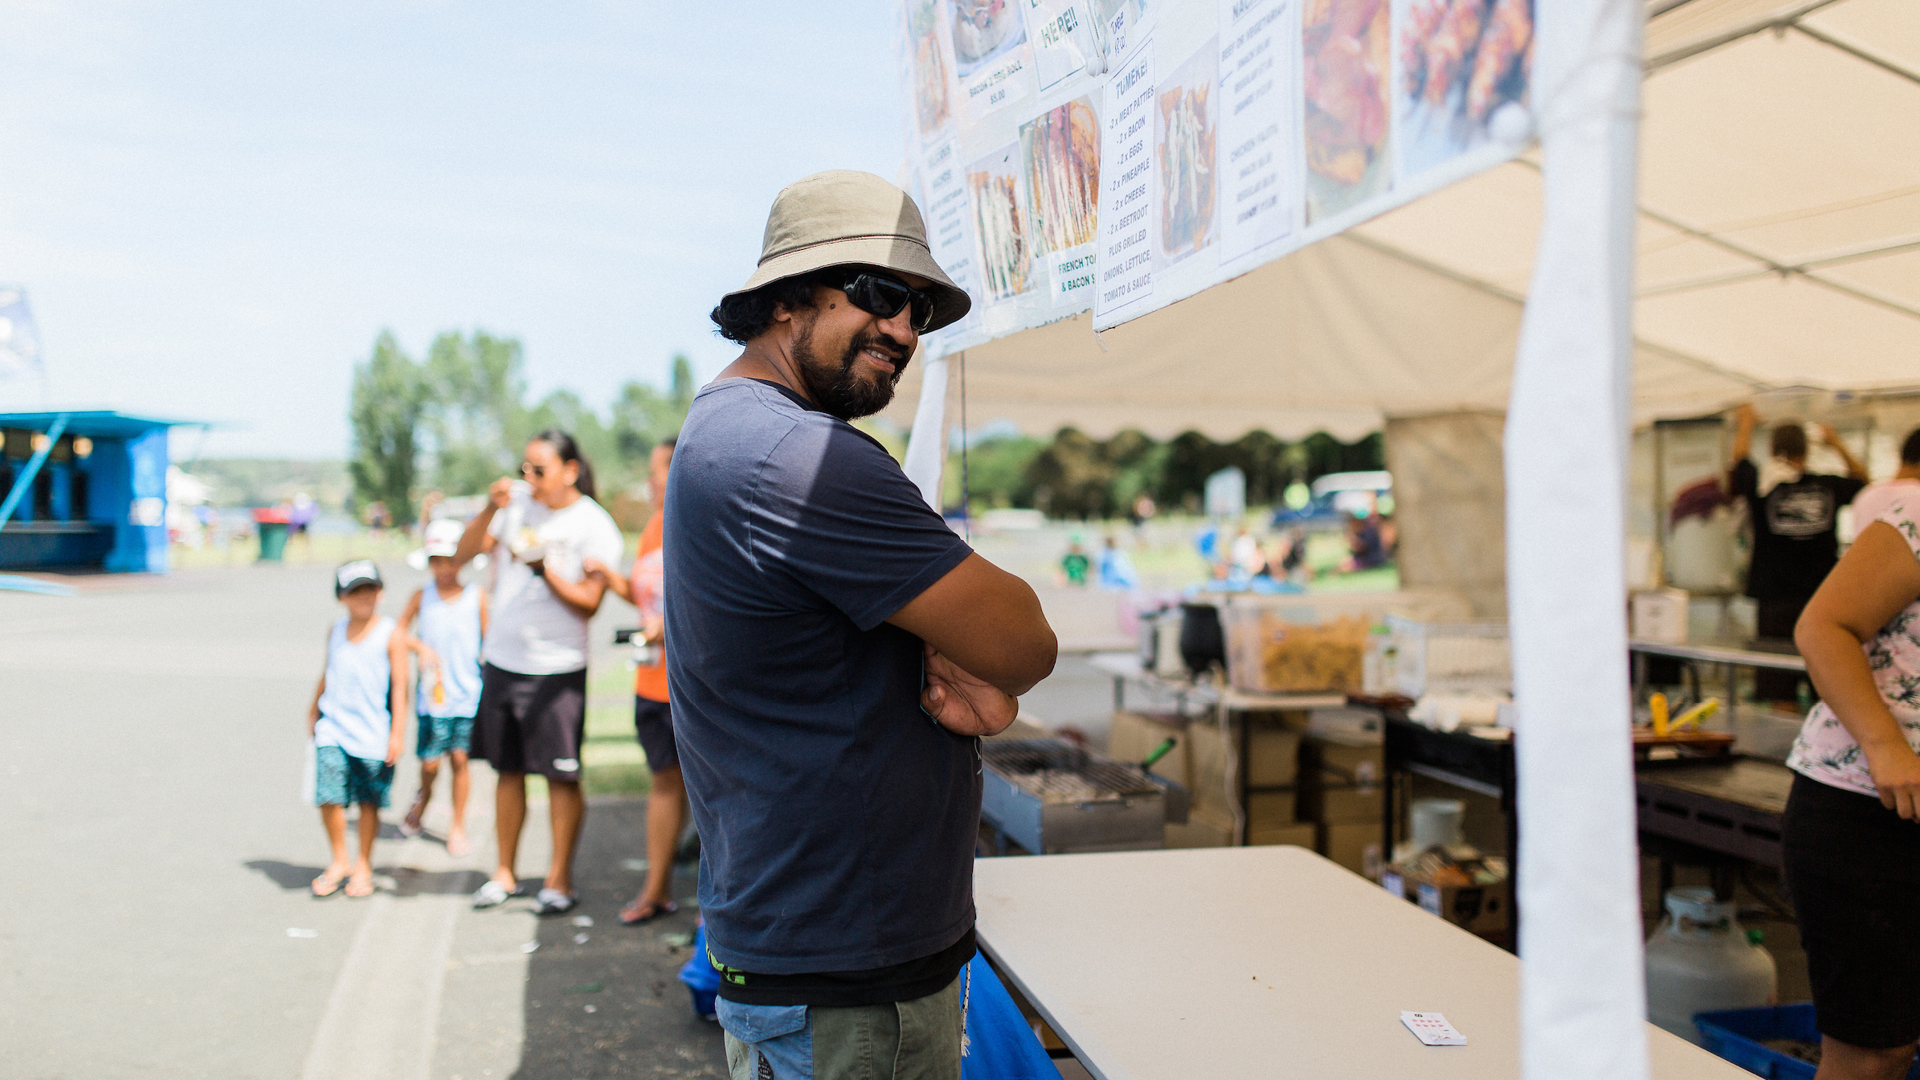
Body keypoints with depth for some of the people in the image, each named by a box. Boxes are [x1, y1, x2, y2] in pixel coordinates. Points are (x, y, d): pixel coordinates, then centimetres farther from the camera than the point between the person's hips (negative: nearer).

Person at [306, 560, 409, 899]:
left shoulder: (391, 634, -5)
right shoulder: (336, 630, 8)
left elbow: (399, 685, -6)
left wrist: (396, 733, -9)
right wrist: (313, 708, 28)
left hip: (372, 732, -3)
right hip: (332, 729, 3)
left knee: (368, 801, 6)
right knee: (328, 796, -8)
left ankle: (363, 865, 23)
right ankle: (339, 861, 12)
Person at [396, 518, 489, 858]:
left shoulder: (477, 596, 0)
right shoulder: (422, 597, 2)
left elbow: (488, 639, 4)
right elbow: (400, 629, 10)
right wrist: (421, 647, -9)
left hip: (468, 693, 0)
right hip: (432, 694, 1)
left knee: (459, 758, 2)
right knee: (430, 762, 0)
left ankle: (458, 826, 18)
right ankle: (423, 797, 33)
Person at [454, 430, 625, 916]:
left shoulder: (594, 526, -8)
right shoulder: (515, 503, 3)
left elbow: (589, 604, -10)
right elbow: (461, 555, 2)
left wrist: (543, 567, -21)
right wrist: (490, 509, -11)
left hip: (557, 667, -4)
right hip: (501, 659, 4)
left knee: (561, 776, 0)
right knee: (508, 769, 13)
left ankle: (559, 879, 12)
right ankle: (505, 872, 24)